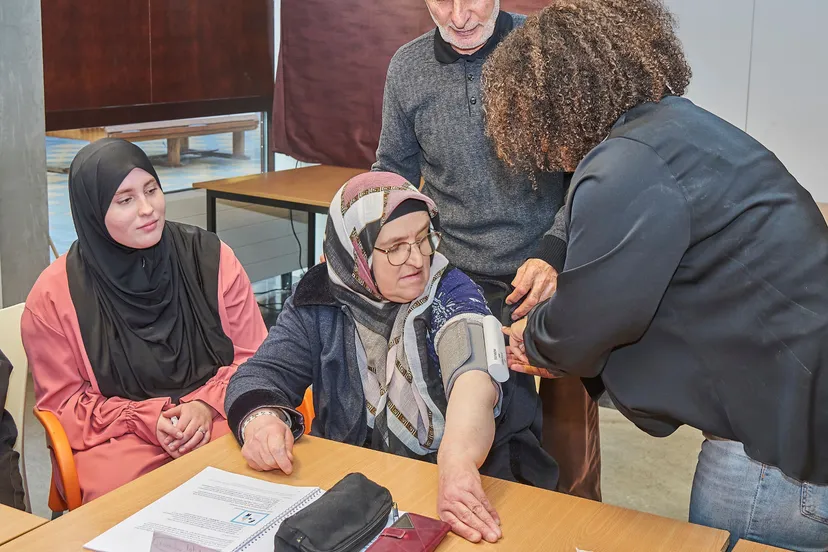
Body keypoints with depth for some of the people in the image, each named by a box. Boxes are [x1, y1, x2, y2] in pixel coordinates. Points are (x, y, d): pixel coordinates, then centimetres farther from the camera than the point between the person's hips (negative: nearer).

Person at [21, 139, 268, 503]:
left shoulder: (211, 258, 2)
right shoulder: (53, 296, -1)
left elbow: (253, 357, 7)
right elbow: (64, 401, 4)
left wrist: (208, 405, -12)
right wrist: (146, 420, -12)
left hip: (218, 417, 2)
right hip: (116, 437, -1)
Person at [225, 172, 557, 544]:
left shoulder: (452, 294, -11)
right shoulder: (319, 301, -1)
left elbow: (474, 381, -28)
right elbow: (263, 373, -6)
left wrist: (458, 466, -49)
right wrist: (259, 420, -32)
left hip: (463, 474, -3)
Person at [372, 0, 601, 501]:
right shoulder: (407, 68, 3)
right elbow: (394, 173, 15)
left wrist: (554, 252, -18)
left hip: (556, 283, -1)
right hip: (471, 289, 2)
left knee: (572, 456, 7)